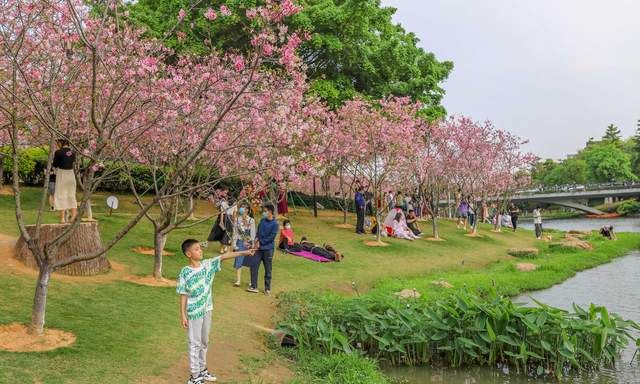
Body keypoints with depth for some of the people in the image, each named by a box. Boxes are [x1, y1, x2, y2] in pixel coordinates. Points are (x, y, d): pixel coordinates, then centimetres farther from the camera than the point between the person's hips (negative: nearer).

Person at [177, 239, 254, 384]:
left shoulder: (207, 264, -3)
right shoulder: (185, 273, -15)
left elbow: (224, 256, -10)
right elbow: (183, 295, -11)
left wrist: (244, 253, -19)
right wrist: (183, 315, -10)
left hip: (207, 310, 5)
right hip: (194, 313, -5)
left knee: (204, 342, 19)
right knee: (195, 344, 6)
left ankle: (202, 370, 36)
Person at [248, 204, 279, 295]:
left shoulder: (275, 224, -11)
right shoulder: (262, 220, 7)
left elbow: (271, 237, -14)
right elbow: (258, 231, 13)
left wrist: (260, 242, -11)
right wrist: (257, 240, -6)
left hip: (268, 249, -5)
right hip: (259, 248, 5)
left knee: (268, 270, 4)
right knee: (253, 265, 2)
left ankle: (267, 289, 16)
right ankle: (254, 286, 11)